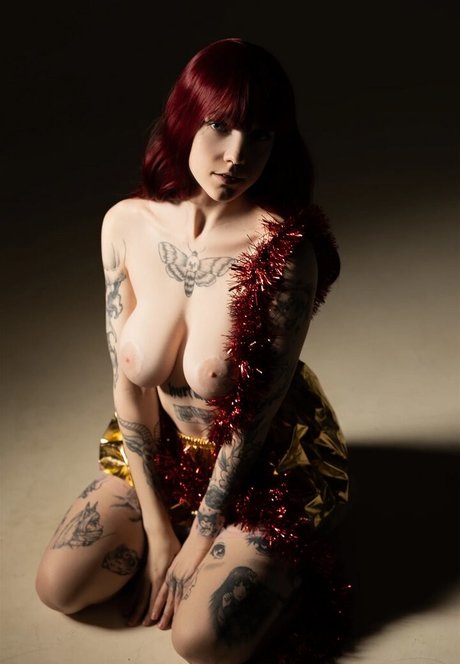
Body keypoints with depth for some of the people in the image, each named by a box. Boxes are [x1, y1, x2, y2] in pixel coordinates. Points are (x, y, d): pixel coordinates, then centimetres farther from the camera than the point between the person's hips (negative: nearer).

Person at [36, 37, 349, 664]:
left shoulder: (285, 250, -28)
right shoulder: (127, 224, -14)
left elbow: (253, 417, -20)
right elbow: (129, 383, -8)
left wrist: (196, 544, -12)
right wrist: (156, 526, -6)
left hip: (267, 461, -4)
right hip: (166, 447, 5)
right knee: (59, 587, 0)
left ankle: (279, 551, 14)